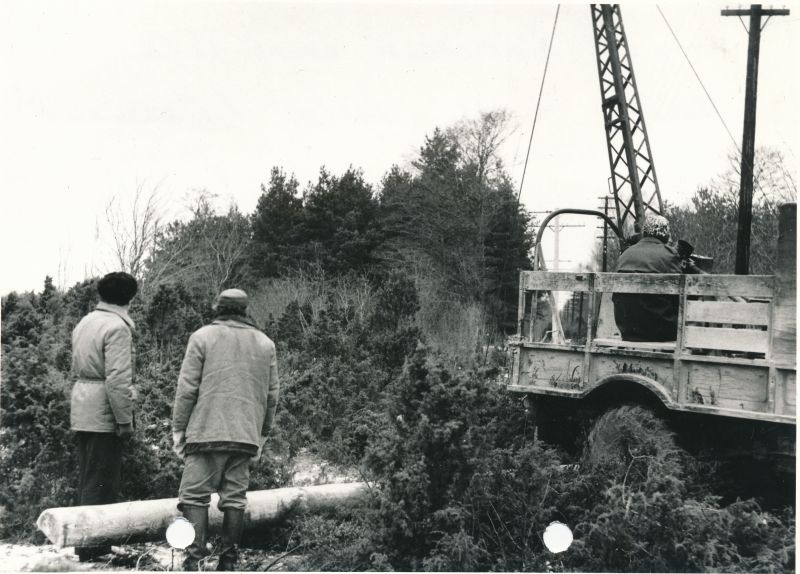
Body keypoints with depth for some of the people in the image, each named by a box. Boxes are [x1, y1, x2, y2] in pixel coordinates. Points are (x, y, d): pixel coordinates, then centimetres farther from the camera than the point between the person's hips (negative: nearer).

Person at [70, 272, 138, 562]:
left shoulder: (84, 322, 13)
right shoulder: (117, 327, -14)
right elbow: (117, 379, -21)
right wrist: (125, 419, -16)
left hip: (81, 411, 9)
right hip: (104, 414, -9)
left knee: (87, 479, 15)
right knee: (101, 483, -2)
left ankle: (85, 542, 23)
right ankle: (92, 547, 2)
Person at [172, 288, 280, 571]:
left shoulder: (203, 337, 1)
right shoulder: (265, 343, 12)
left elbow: (187, 388, -3)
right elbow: (272, 395, 12)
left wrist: (178, 429, 4)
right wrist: (262, 434, 19)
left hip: (206, 432, -3)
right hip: (246, 436, 4)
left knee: (195, 495, 0)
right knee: (235, 498, 7)